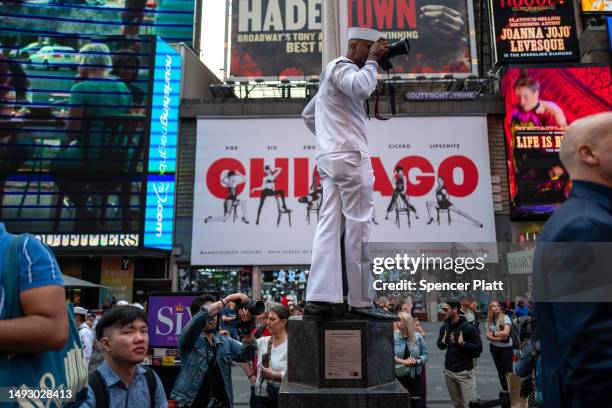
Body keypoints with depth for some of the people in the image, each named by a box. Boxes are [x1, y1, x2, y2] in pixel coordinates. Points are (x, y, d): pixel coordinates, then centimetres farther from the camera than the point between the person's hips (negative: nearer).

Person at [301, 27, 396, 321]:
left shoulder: (333, 72, 30)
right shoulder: (342, 66, -1)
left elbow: (307, 115, 34)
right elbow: (361, 88, -24)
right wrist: (372, 61, -7)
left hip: (331, 158, 9)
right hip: (350, 156, -9)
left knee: (329, 227, 0)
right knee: (358, 228, -7)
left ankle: (321, 298, -4)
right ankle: (361, 301, -3)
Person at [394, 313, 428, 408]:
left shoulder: (417, 336, -4)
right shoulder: (394, 336, -6)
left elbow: (425, 353, 1)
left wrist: (416, 361, -16)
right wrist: (403, 361, -20)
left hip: (416, 374, 0)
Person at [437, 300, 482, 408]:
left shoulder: (469, 328, -14)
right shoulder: (444, 327, 1)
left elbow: (479, 348, -13)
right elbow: (440, 346, 13)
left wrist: (463, 343, -25)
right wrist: (443, 342, -8)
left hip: (465, 372, -5)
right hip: (448, 371, 5)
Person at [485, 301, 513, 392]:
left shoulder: (505, 317, -10)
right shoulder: (489, 320, 3)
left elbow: (505, 333, -21)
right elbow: (488, 336, -3)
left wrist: (493, 333, -9)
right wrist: (499, 338, -17)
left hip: (506, 347, -4)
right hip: (494, 347, 4)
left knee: (508, 370, -6)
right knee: (500, 371, 11)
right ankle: (505, 391, 21)